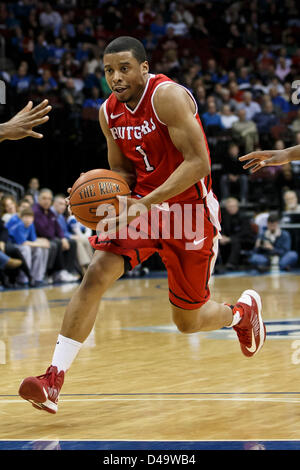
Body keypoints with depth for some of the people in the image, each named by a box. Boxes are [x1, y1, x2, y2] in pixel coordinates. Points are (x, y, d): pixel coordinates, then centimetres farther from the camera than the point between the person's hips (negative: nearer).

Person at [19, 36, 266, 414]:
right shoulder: (109, 112, 1)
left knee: (187, 321, 7)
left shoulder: (168, 96, -20)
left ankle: (243, 310, 43)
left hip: (189, 211, -5)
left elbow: (198, 162, -25)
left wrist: (147, 202, -32)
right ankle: (54, 379, -23)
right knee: (96, 274, -20)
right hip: (142, 204, 5)